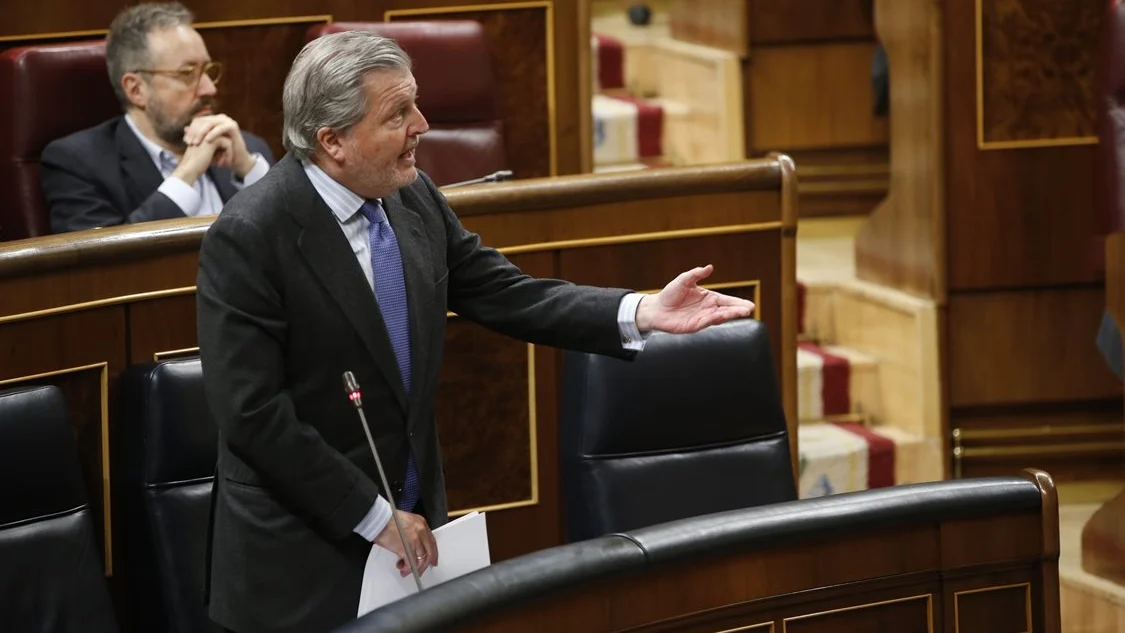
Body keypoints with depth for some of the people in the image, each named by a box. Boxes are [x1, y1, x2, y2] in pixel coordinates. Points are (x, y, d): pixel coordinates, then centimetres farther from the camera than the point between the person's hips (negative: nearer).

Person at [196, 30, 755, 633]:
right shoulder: (247, 239, -19)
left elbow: (505, 294, 4)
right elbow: (254, 412, -20)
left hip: (412, 520, 6)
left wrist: (643, 312, -10)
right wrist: (376, 516, -17)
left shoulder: (414, 199, 0)